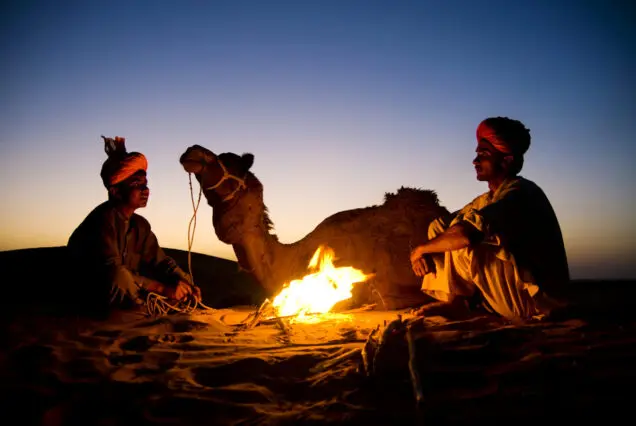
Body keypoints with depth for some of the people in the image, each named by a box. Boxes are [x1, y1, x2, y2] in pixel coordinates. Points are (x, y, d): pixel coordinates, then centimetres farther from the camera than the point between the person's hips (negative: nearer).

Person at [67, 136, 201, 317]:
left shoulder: (140, 225, 6)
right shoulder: (103, 219, -21)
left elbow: (159, 261, 5)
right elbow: (112, 270, -31)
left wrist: (184, 282, -16)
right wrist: (164, 289, -34)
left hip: (123, 301, 8)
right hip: (90, 300, -8)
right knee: (118, 277, -36)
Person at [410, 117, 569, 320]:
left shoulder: (521, 193, -20)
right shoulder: (488, 199, 10)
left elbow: (466, 234, -34)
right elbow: (440, 226, 10)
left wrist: (422, 248, -18)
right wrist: (423, 253, -12)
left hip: (536, 299, -9)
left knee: (461, 243, -25)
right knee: (438, 228, 5)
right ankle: (454, 299, -7)